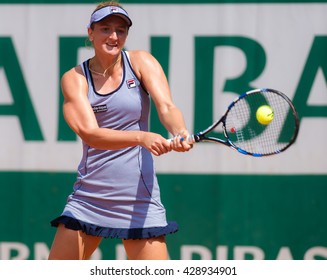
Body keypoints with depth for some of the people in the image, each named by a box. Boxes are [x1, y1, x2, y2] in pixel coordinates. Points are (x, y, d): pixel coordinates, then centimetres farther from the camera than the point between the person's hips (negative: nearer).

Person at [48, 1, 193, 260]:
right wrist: (141, 137, -33)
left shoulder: (140, 62, 1)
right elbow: (90, 134, -16)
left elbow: (166, 107, -13)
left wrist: (180, 132, -37)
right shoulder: (74, 78, -1)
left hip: (139, 199, -1)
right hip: (89, 197, 1)